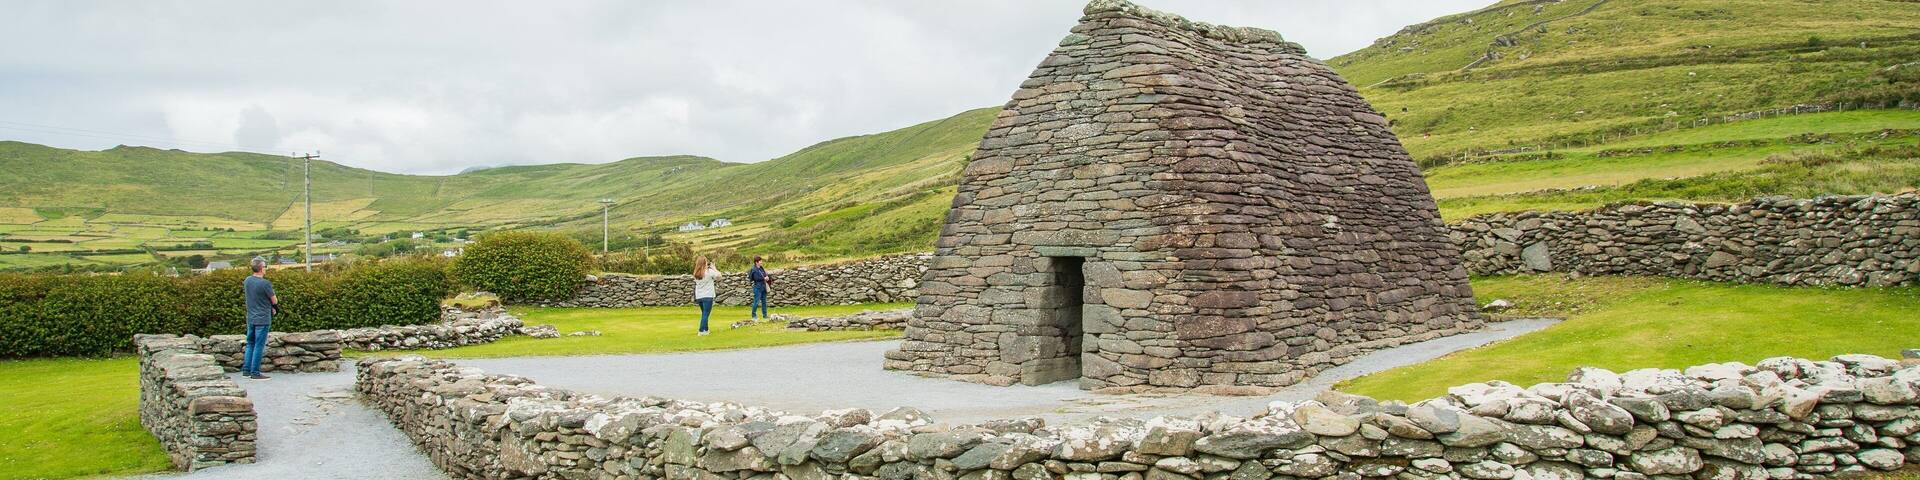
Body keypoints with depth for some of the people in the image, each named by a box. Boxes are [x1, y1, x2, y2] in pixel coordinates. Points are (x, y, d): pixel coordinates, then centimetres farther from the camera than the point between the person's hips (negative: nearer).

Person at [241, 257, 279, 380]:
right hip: (262, 319, -7)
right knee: (259, 345, -2)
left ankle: (246, 370, 18)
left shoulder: (247, 281, 4)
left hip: (250, 318, 7)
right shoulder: (265, 283, -18)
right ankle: (255, 372, 0)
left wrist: (268, 305, 14)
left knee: (250, 344, 16)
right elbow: (275, 301, -8)